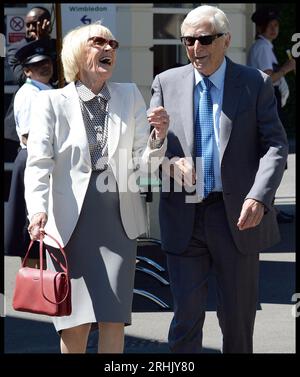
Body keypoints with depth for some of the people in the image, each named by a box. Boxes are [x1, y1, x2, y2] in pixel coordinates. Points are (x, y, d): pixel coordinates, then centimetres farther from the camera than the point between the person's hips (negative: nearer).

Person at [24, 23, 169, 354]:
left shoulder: (130, 96, 7)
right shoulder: (52, 102, -1)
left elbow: (143, 163, 6)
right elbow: (39, 162, -9)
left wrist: (157, 138, -15)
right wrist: (38, 209, -25)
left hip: (118, 221, 2)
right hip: (69, 223, -2)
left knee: (113, 320, -2)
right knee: (76, 323, 0)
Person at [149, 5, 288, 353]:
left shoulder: (255, 83, 1)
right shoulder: (166, 83, 7)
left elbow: (275, 145, -4)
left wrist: (259, 197, -19)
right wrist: (167, 160, -16)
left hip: (237, 216, -1)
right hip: (184, 216, 1)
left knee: (238, 314, 8)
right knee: (186, 313, 2)